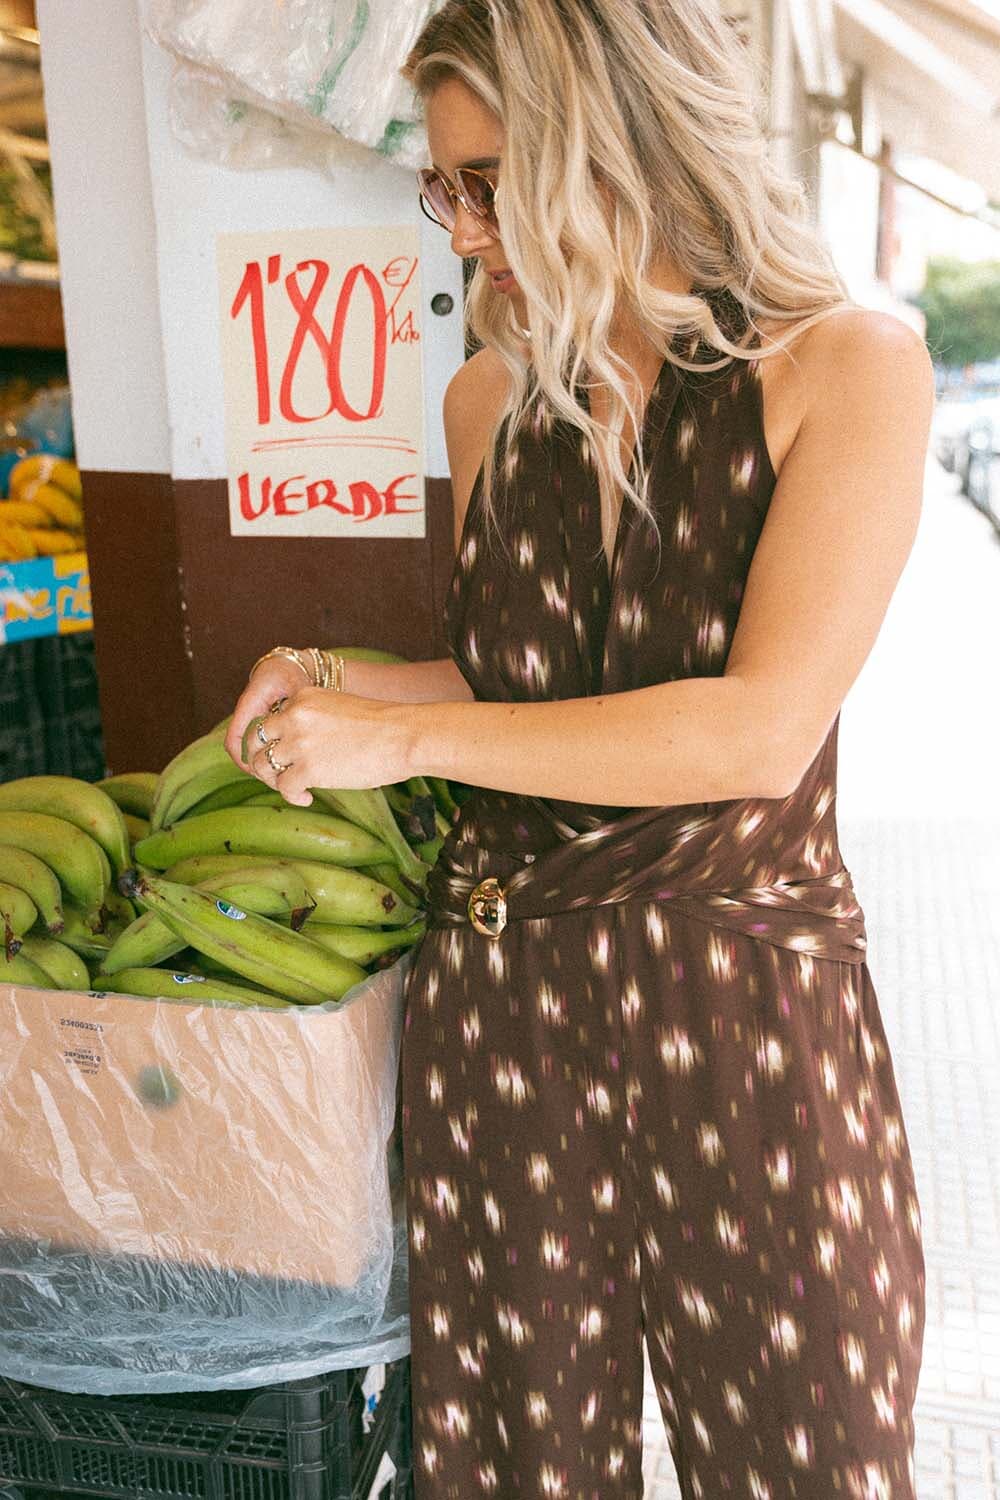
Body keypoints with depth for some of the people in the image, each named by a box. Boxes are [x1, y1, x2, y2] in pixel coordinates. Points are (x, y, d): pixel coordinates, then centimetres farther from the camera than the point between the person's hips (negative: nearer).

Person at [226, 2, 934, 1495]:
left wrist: (406, 735, -15)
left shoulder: (849, 365, -7)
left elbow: (763, 729, -18)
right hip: (495, 996, 4)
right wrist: (343, 681, 2)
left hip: (748, 1002, -3)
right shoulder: (491, 396, 7)